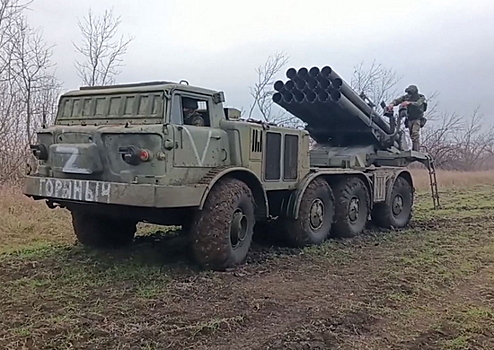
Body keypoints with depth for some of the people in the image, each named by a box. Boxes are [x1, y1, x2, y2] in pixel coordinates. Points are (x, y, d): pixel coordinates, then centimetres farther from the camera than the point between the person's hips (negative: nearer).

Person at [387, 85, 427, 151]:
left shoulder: (421, 97, -7)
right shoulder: (406, 97, 2)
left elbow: (417, 104, -28)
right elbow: (397, 100, -10)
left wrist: (409, 103, -46)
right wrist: (392, 104, -33)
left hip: (417, 119, -4)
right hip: (409, 119, 4)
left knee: (415, 133, -23)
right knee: (412, 136, 4)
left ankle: (416, 150, -28)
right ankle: (413, 149, 12)